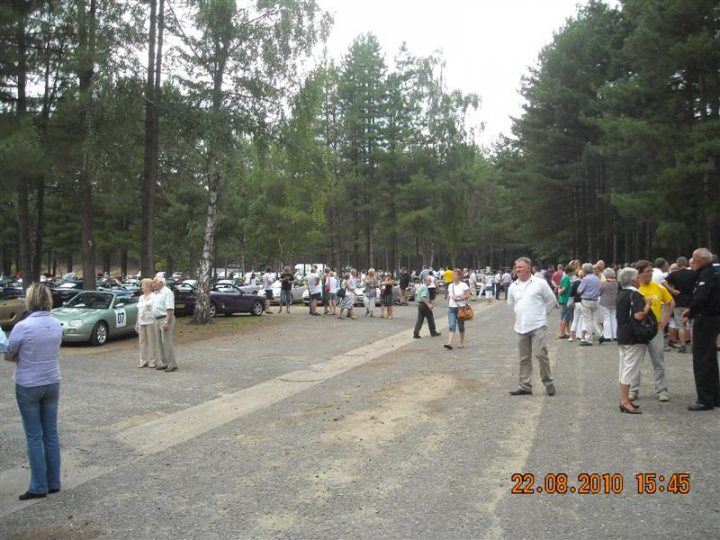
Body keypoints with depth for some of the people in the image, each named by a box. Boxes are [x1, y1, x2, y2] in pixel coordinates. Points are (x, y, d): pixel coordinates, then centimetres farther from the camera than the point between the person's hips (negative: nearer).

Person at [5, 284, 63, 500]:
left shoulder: (22, 326, -18)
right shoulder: (57, 325, -1)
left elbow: (9, 356, -6)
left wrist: (22, 356, 9)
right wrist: (27, 357, 4)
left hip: (28, 386, -5)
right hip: (52, 384, 5)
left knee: (34, 437, 4)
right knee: (51, 434, 12)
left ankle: (39, 487, 10)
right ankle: (53, 483, 19)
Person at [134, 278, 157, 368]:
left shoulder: (153, 296, -4)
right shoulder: (141, 297, 18)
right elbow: (139, 311, 22)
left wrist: (155, 322, -16)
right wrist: (137, 323, 18)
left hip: (150, 322, -7)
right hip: (141, 322, 7)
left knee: (152, 342, -4)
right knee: (142, 342, 7)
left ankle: (152, 361, 1)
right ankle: (143, 361, 13)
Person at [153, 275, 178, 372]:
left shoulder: (167, 292, -12)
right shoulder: (157, 293, 17)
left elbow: (170, 309, -19)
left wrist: (166, 322, -25)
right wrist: (156, 321, 14)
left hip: (165, 319, -9)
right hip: (157, 320, 9)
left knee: (167, 342, -9)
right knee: (159, 343, 11)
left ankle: (172, 365, -5)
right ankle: (163, 363, 18)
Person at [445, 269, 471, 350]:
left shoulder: (463, 285, -6)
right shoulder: (450, 286, 9)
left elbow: (467, 295, -10)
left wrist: (458, 298, -18)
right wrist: (448, 305, 12)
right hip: (451, 308, 3)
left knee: (461, 326, 8)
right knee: (451, 326, -10)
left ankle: (462, 343, 22)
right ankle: (449, 343, -19)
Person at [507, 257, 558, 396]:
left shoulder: (540, 283, -5)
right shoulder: (513, 287, 7)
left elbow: (552, 301, 3)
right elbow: (511, 304, 24)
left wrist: (540, 313, 6)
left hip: (538, 326, -4)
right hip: (521, 327, 5)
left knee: (540, 354, -10)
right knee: (524, 359, 9)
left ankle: (548, 382, 8)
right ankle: (525, 386, 16)